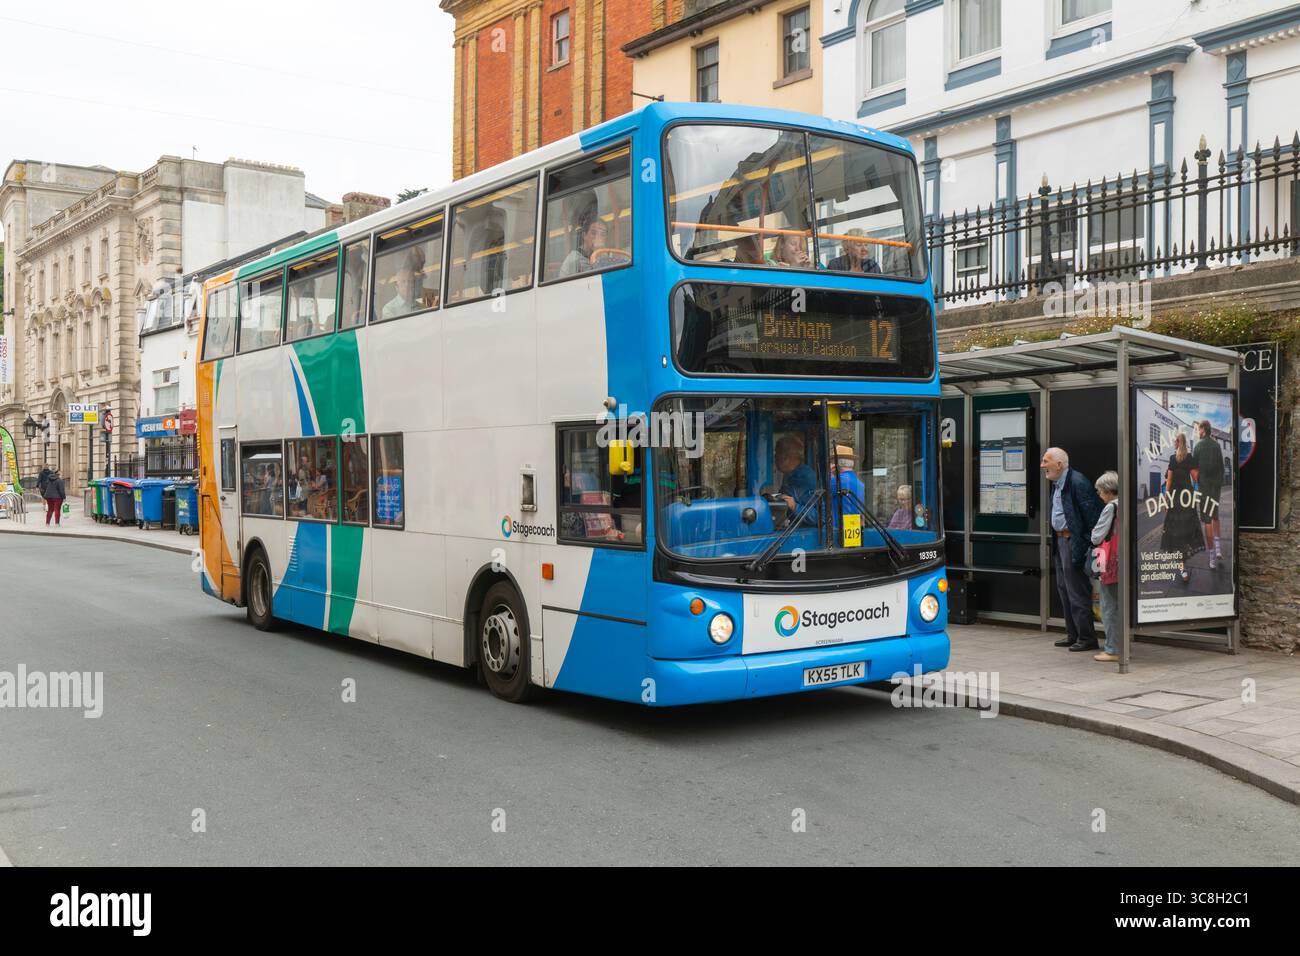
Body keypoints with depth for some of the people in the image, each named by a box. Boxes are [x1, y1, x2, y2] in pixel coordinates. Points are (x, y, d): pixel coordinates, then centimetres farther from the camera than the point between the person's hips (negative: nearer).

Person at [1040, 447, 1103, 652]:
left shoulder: (1078, 482, -17)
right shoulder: (1056, 483, 12)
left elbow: (1092, 513, -19)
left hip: (1073, 542, -10)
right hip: (1059, 540, 10)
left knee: (1077, 591, -4)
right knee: (1063, 588, 16)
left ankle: (1087, 638, 4)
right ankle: (1073, 635, 25)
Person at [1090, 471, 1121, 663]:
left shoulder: (1110, 507, -13)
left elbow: (1097, 537, -12)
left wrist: (1094, 532, 8)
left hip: (1110, 563, -8)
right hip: (1121, 562, 8)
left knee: (1109, 607, -1)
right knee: (1118, 607, 16)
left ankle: (1112, 649, 1)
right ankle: (1114, 644, 24)